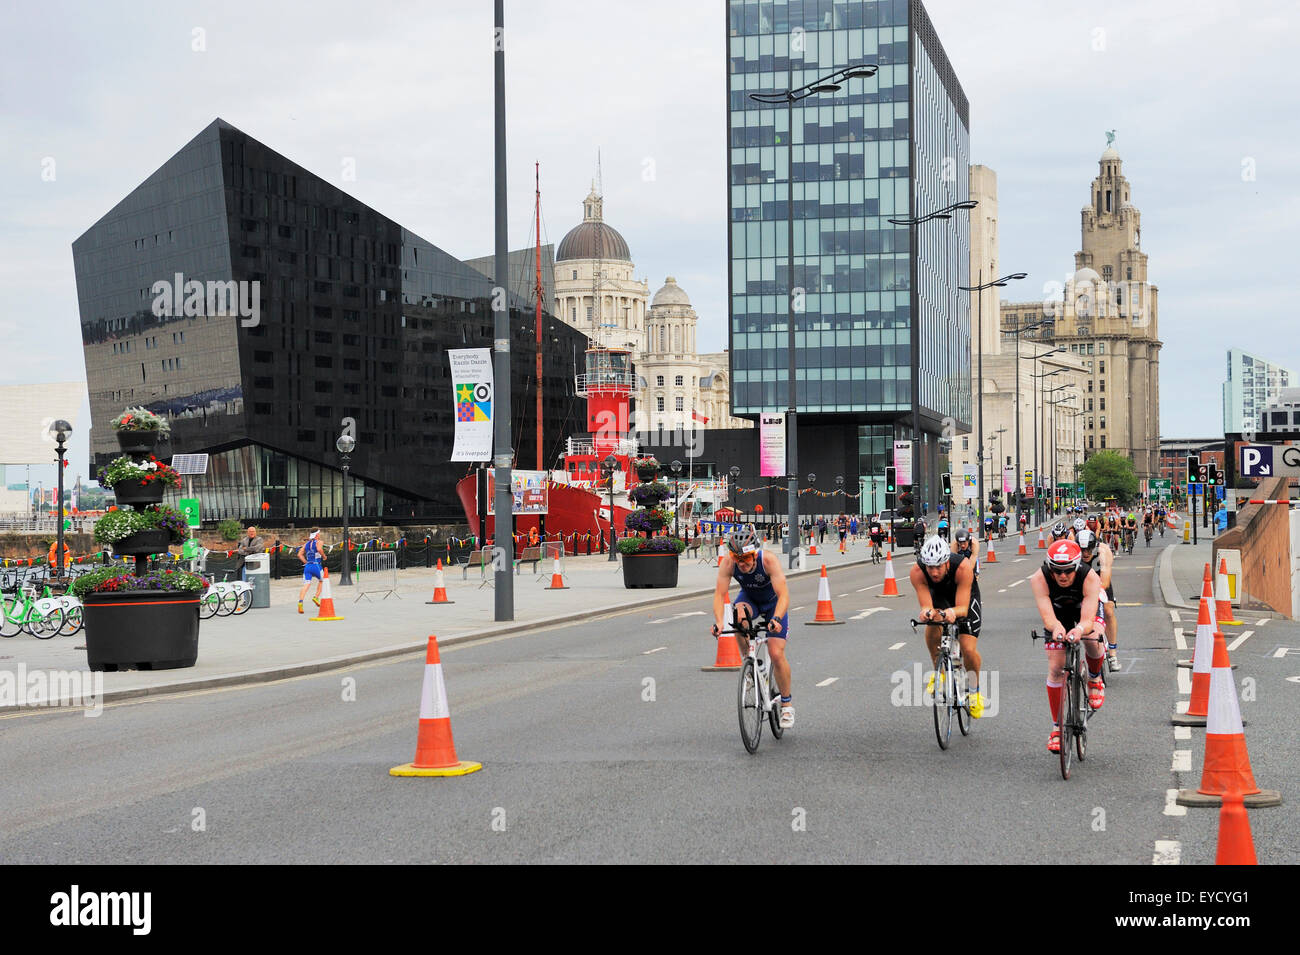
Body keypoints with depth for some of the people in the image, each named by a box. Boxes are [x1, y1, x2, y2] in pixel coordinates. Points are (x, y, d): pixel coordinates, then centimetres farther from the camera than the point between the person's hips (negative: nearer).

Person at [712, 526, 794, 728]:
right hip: (749, 598, 2)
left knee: (776, 653, -14)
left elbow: (783, 595, -40)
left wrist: (776, 618, -57)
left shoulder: (769, 560, -35)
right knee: (739, 612, -35)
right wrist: (719, 621, -47)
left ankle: (787, 703, 7)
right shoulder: (728, 562, -28)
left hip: (773, 603, -2)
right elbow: (719, 594, -30)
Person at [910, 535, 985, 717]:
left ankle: (974, 691, 11)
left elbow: (963, 608, -40)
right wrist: (927, 612, -58)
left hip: (966, 597, -2)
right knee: (931, 632, -29)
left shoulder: (963, 568, -40)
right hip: (938, 595, 2)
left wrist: (952, 612, -63)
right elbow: (926, 605, -35)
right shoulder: (917, 572, -33)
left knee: (968, 650, -16)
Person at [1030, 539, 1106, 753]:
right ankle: (1057, 726, 6)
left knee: (1092, 642, -32)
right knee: (1055, 668, -8)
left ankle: (1095, 678, 2)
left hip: (1084, 610, -1)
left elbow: (1088, 620, -47)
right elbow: (1048, 617, -44)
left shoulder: (1090, 579, -38)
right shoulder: (1039, 579, -36)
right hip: (1058, 613, 1)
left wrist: (1079, 629, -70)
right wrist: (1057, 627, -67)